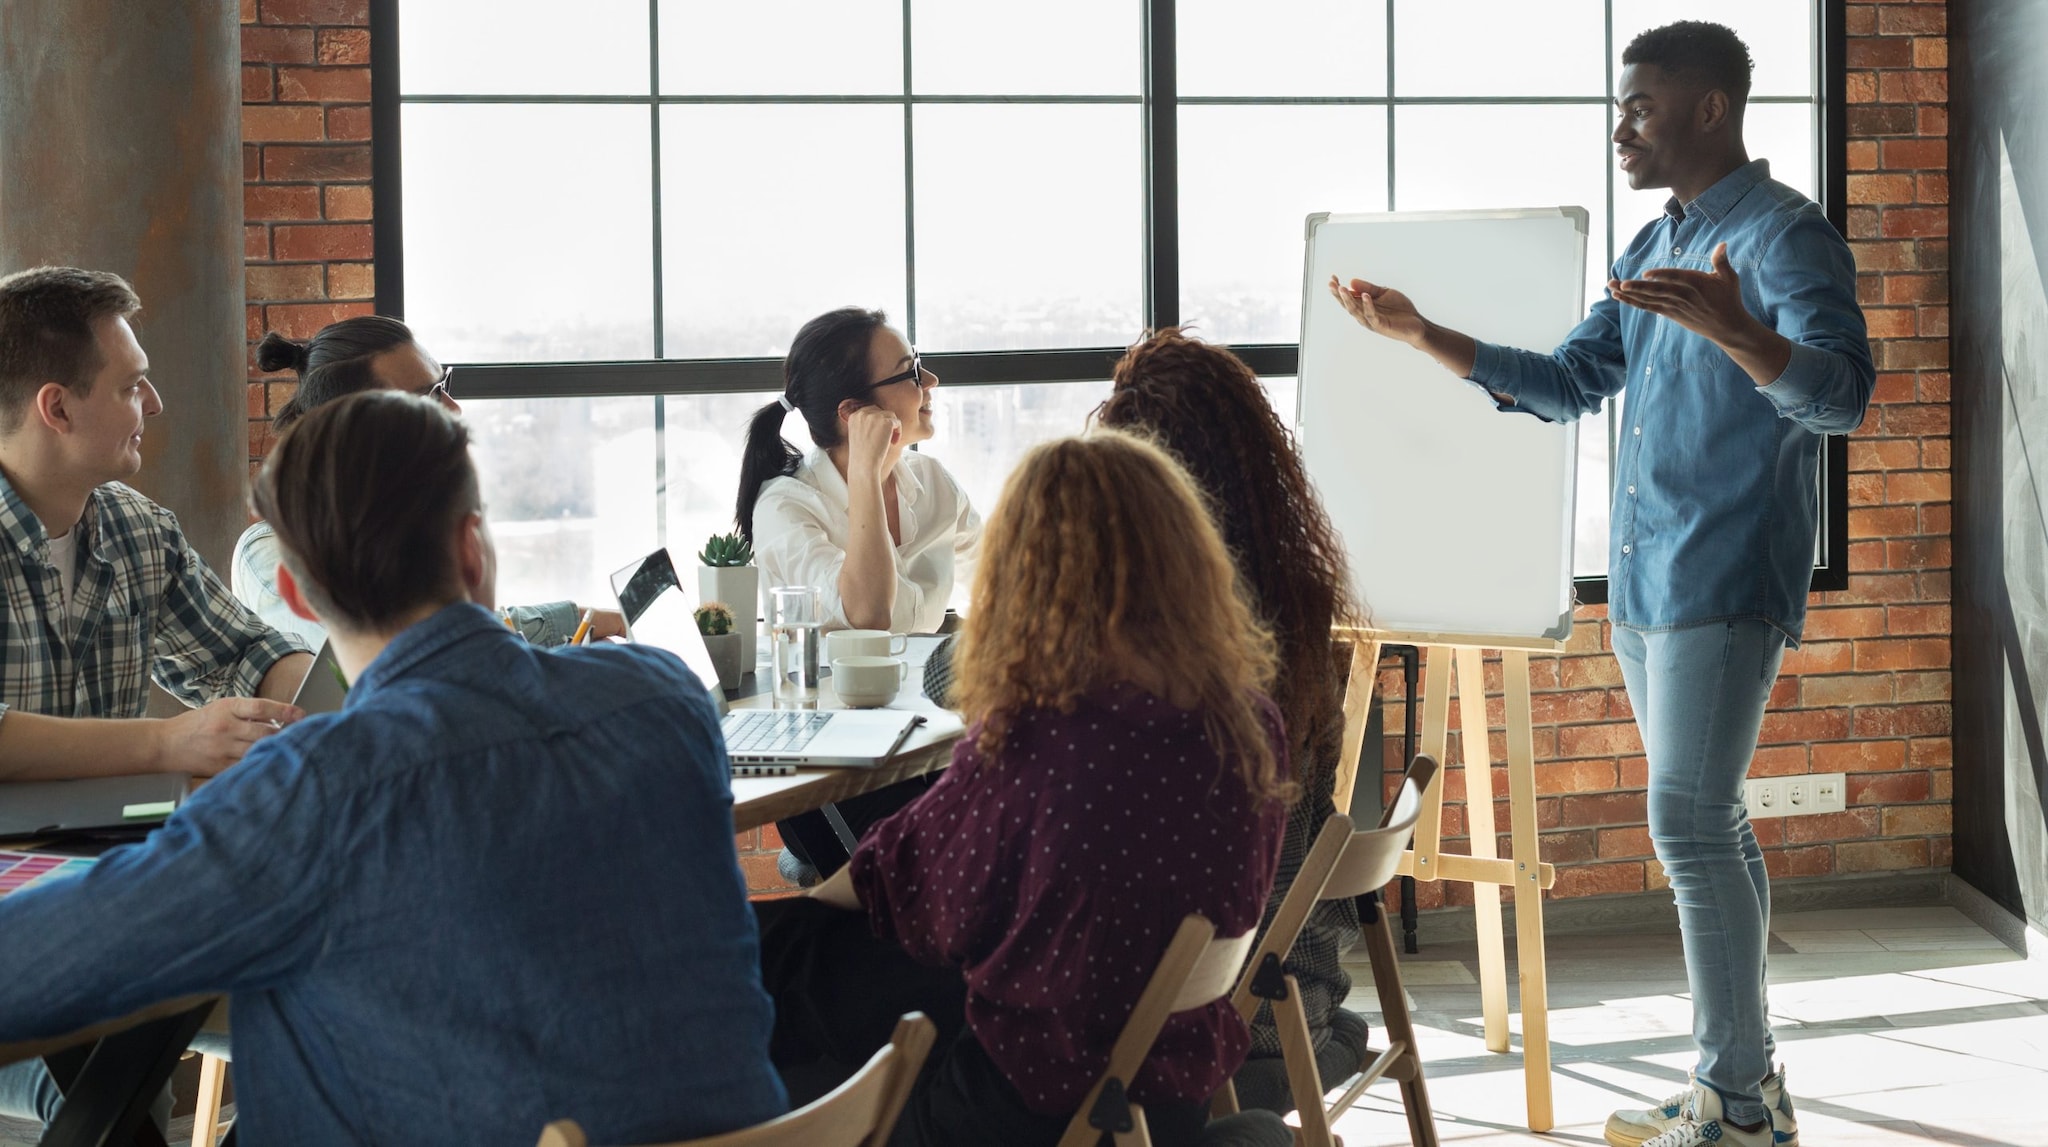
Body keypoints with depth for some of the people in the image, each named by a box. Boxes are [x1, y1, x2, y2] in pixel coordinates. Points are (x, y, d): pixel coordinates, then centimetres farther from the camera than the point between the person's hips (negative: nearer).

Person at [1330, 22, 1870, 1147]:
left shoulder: (1785, 235, -11)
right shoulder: (1654, 249, 17)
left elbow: (1840, 393, -23)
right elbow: (1568, 384, 22)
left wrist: (1736, 334, -42)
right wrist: (1424, 337, 13)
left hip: (1724, 584, -9)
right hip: (1643, 582, 9)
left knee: (1689, 827, -12)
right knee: (1707, 827, 11)